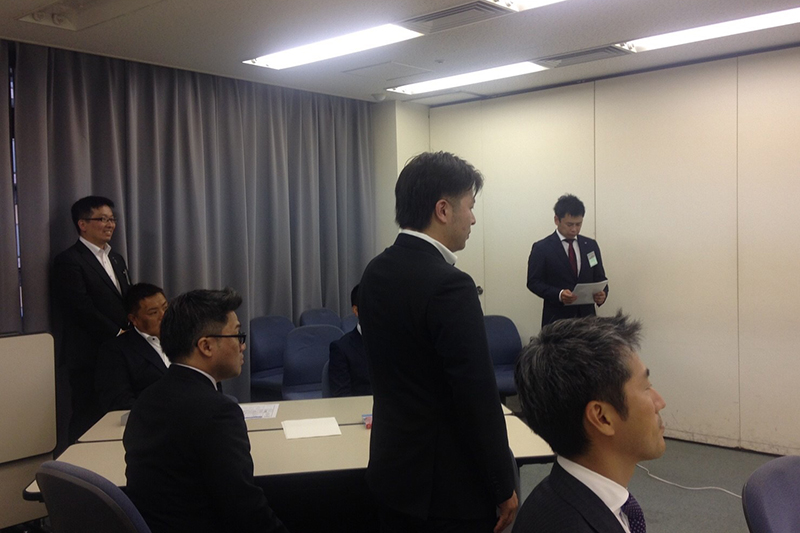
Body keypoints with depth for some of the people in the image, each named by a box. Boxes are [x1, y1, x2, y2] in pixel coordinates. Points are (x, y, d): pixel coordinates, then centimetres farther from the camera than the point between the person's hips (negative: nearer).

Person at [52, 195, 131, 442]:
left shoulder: (116, 259, 19)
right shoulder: (68, 261, -7)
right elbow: (82, 308, -15)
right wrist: (118, 334, -12)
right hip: (90, 356, -7)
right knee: (89, 422, -1)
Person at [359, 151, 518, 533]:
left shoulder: (375, 272, 2)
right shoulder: (448, 285, -23)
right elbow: (478, 398, -21)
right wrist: (503, 488, -11)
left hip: (393, 469, 8)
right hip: (447, 482, -8)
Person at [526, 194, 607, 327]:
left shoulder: (591, 245, 10)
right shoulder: (541, 248, -3)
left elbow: (600, 278, 13)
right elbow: (533, 282, -5)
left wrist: (602, 293, -10)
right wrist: (558, 294, -21)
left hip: (586, 316, 4)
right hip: (557, 319, -3)